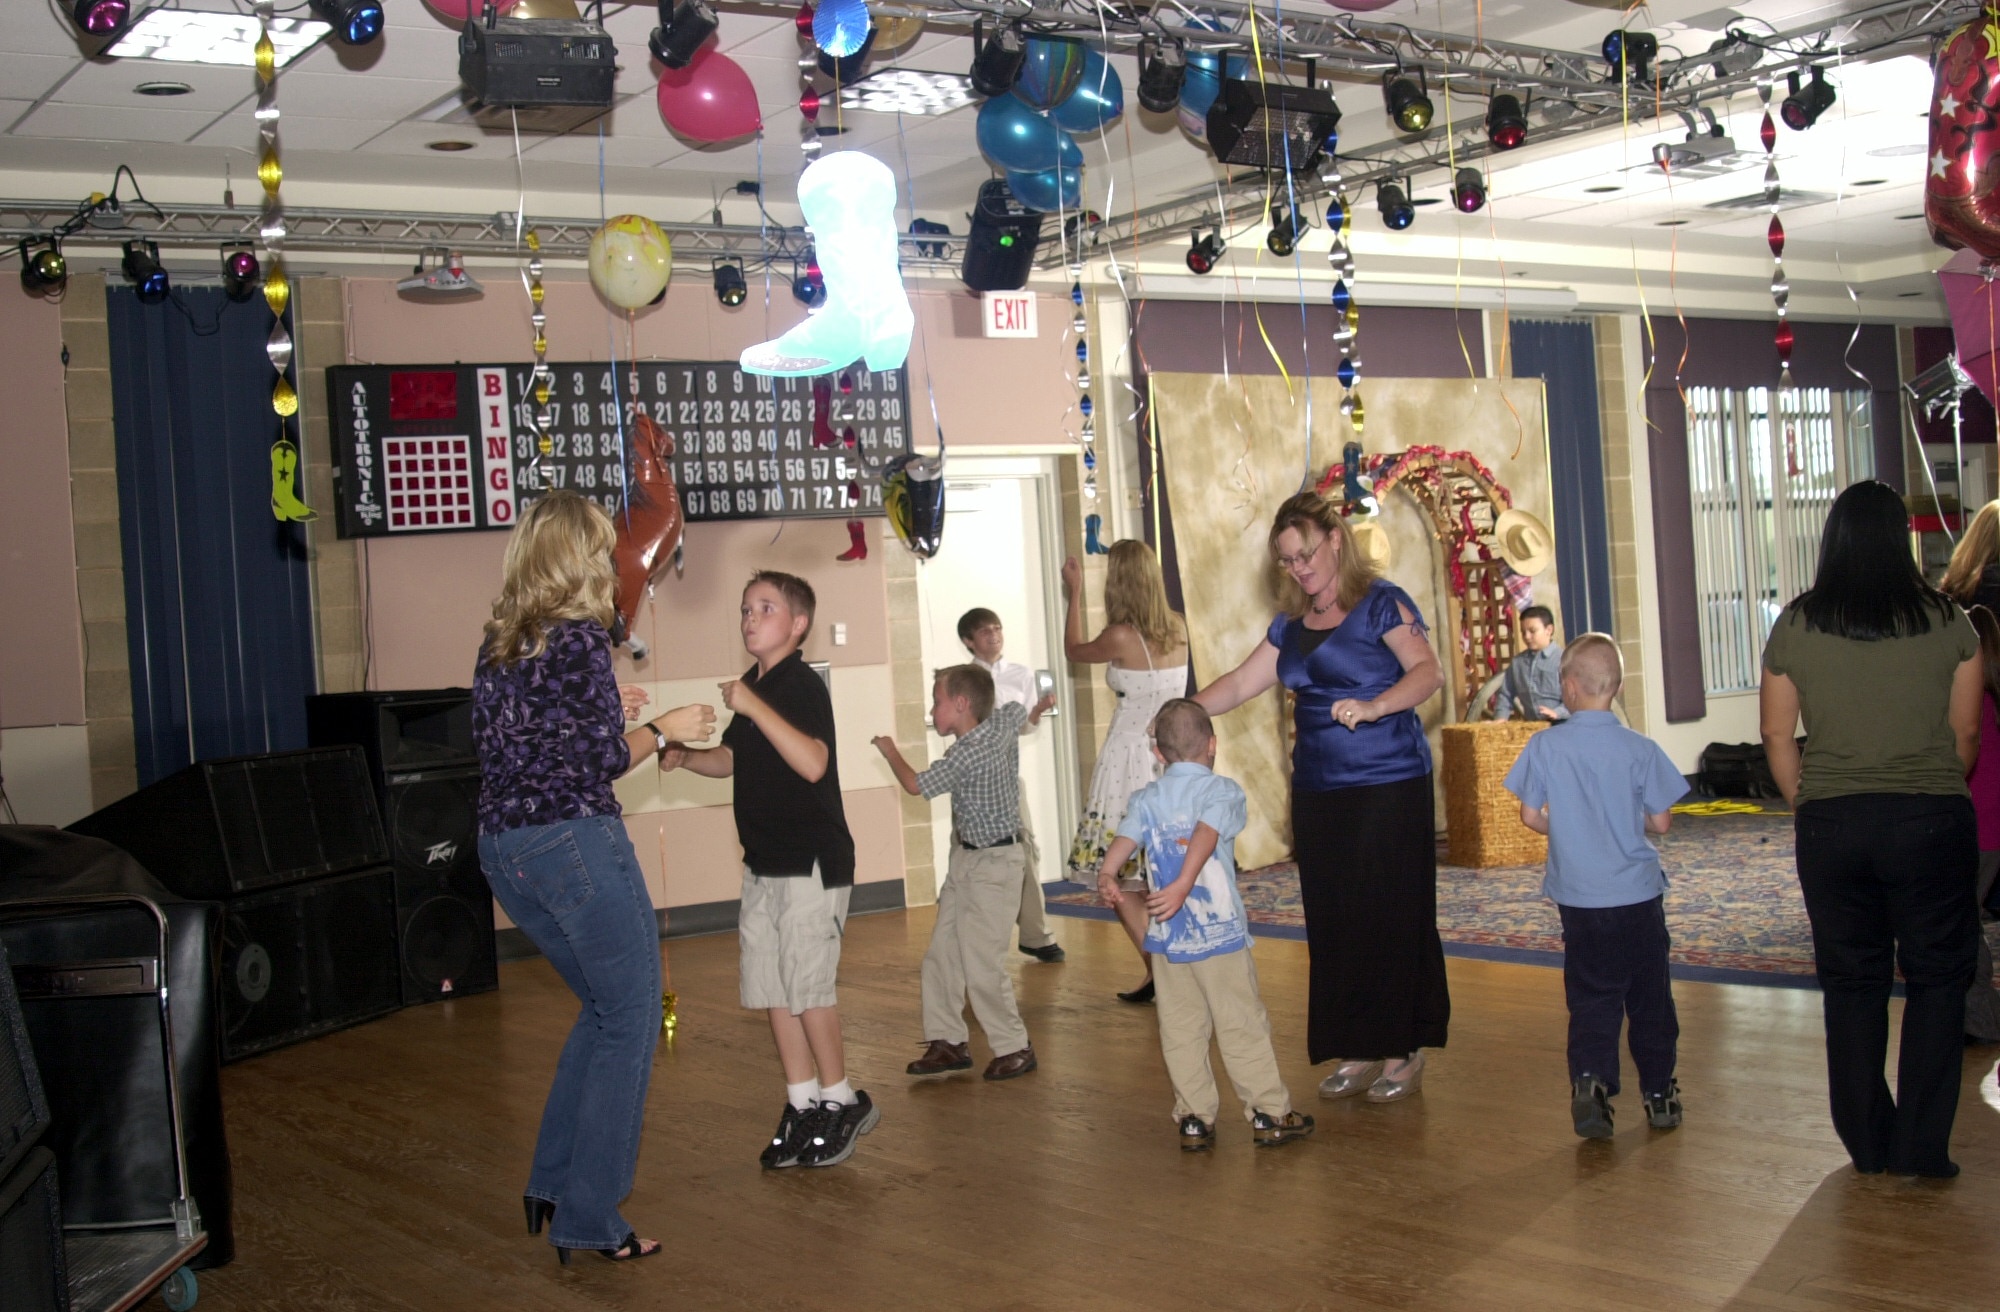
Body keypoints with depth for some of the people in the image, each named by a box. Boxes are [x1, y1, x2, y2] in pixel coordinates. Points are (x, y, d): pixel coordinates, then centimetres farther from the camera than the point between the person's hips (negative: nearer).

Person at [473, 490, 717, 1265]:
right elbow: (604, 758, -12)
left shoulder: (499, 639, 11)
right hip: (573, 839, -8)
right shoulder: (579, 635, -11)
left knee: (604, 1005, 22)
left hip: (501, 849, 8)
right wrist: (663, 730, 4)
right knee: (630, 1023, 3)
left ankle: (551, 1184, 21)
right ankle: (587, 1218, 4)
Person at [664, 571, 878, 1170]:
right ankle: (803, 1106, 18)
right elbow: (732, 759, 25)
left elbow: (812, 762, -30)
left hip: (812, 862, -9)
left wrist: (753, 707, -31)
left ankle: (841, 1101, 9)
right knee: (769, 987, 9)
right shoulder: (754, 686, 12)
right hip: (764, 862, 9)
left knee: (807, 985, -7)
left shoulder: (803, 686, -14)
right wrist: (686, 756, 6)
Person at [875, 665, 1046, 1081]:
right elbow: (1019, 708, 21)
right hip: (965, 859, 10)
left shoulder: (968, 754, -23)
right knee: (940, 956, 10)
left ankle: (1014, 1048, 4)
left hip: (992, 865, -10)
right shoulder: (1003, 721, 0)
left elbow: (915, 784, -13)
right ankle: (948, 1041, 17)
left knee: (981, 964, -8)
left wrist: (890, 752, 3)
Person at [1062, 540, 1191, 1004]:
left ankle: (1159, 971, -3)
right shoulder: (1178, 629, 2)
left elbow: (1074, 650, 6)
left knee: (1117, 874, 2)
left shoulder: (1121, 638, -14)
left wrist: (1075, 593, 17)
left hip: (1130, 758, -6)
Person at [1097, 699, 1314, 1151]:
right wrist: (1182, 886, -32)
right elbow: (1205, 837, -21)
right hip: (1220, 932, -3)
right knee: (1243, 1028, 4)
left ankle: (1194, 1119, 13)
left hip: (1166, 938, 4)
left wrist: (1106, 877, -25)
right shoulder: (1224, 791, -4)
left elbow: (1124, 839, -11)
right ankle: (1269, 1115, 10)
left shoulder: (1146, 799, 7)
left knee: (1180, 1034, 9)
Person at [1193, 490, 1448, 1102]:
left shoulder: (1382, 604, -6)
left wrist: (1373, 707, -36)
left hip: (1389, 787, -6)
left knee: (1391, 915, -3)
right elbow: (1237, 685, 15)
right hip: (1318, 792, 7)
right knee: (1334, 922, 7)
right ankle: (1357, 1051, 16)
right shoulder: (1292, 626, 14)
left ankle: (1404, 1051, 8)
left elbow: (1428, 670, -19)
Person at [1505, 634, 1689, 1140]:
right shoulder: (1640, 749, -8)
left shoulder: (1544, 746, -8)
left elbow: (1531, 816, -4)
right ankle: (1658, 1091, 20)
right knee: (1649, 995, 13)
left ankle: (1590, 1078, -13)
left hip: (1578, 896, 0)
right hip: (1638, 894, 0)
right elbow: (1660, 821, -4)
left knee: (1591, 996, 7)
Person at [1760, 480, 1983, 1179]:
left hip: (1832, 824, 1)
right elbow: (1966, 733, 3)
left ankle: (1868, 1144, 20)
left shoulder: (1795, 626, -2)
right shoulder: (1946, 620, -4)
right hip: (1932, 819, -1)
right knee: (1935, 978, 9)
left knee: (1850, 981, 13)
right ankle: (1921, 1148, 9)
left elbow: (1778, 737, 2)